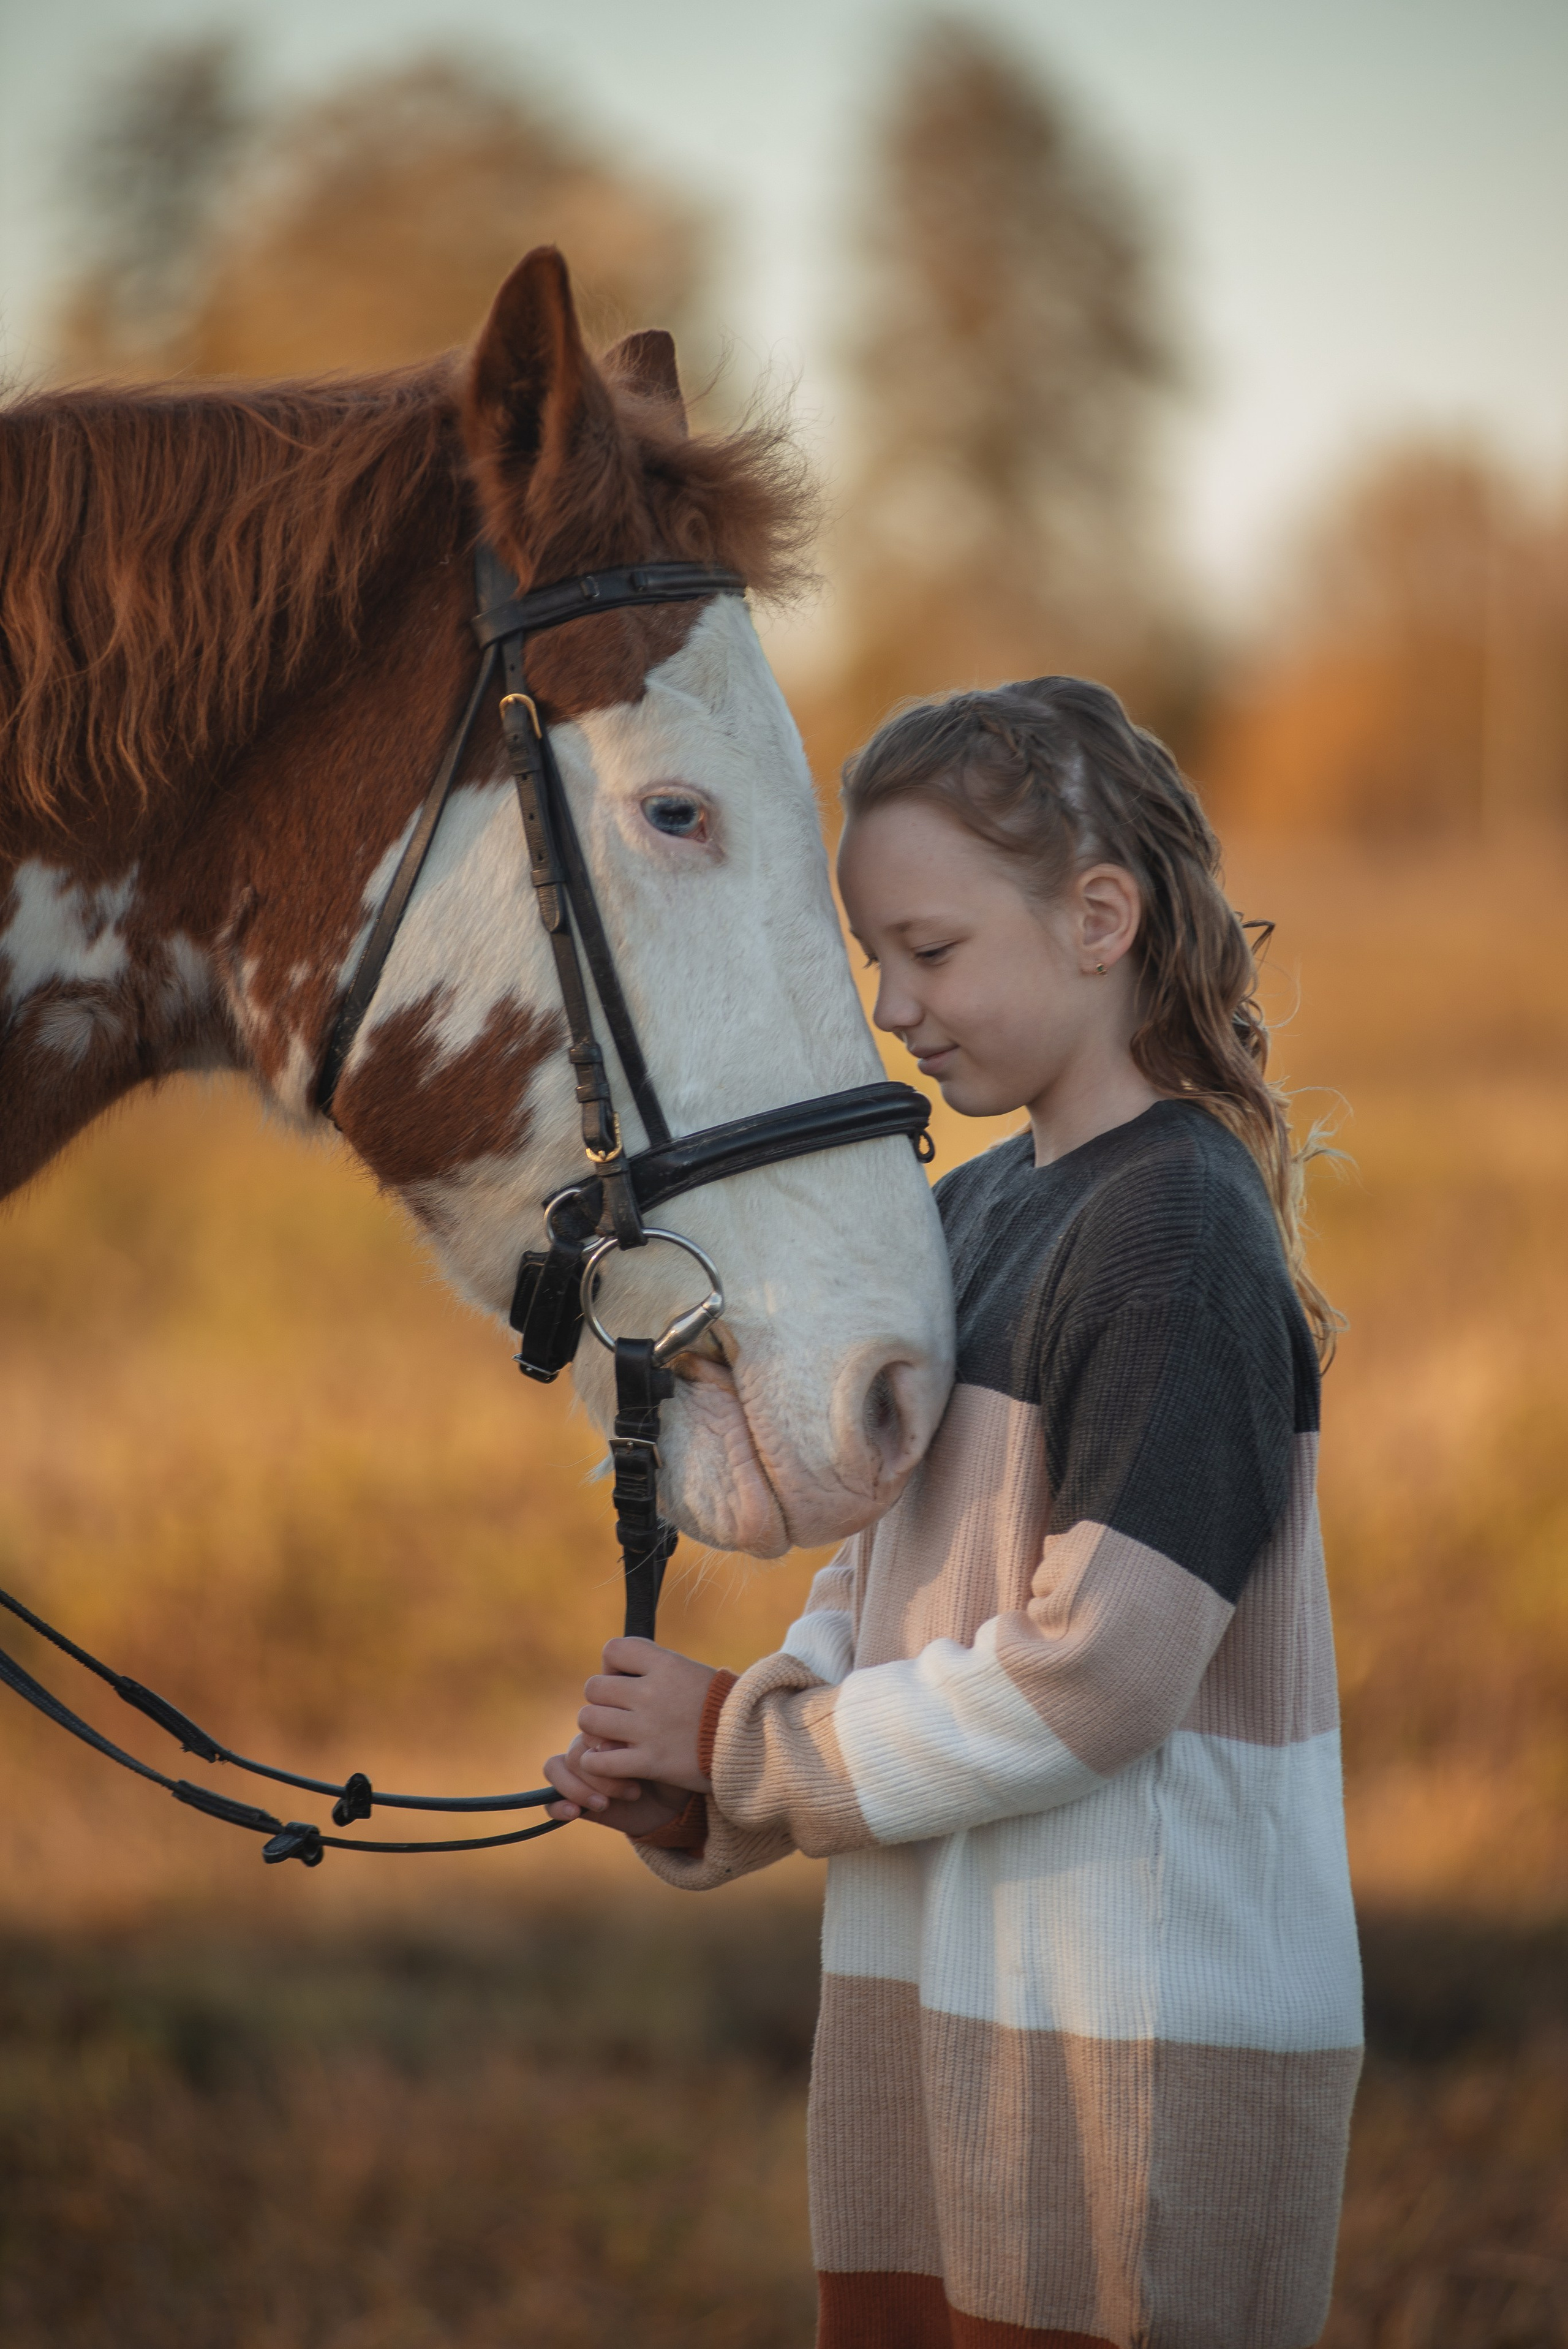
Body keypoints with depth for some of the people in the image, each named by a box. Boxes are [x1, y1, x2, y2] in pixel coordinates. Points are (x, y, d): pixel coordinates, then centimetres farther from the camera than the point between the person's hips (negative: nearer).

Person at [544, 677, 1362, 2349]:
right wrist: (695, 1802, -1)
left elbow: (1093, 1678, -22)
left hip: (1139, 2045, -9)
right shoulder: (968, 1218, 13)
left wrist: (745, 1744, -12)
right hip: (927, 2014, 9)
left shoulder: (1179, 1239, -16)